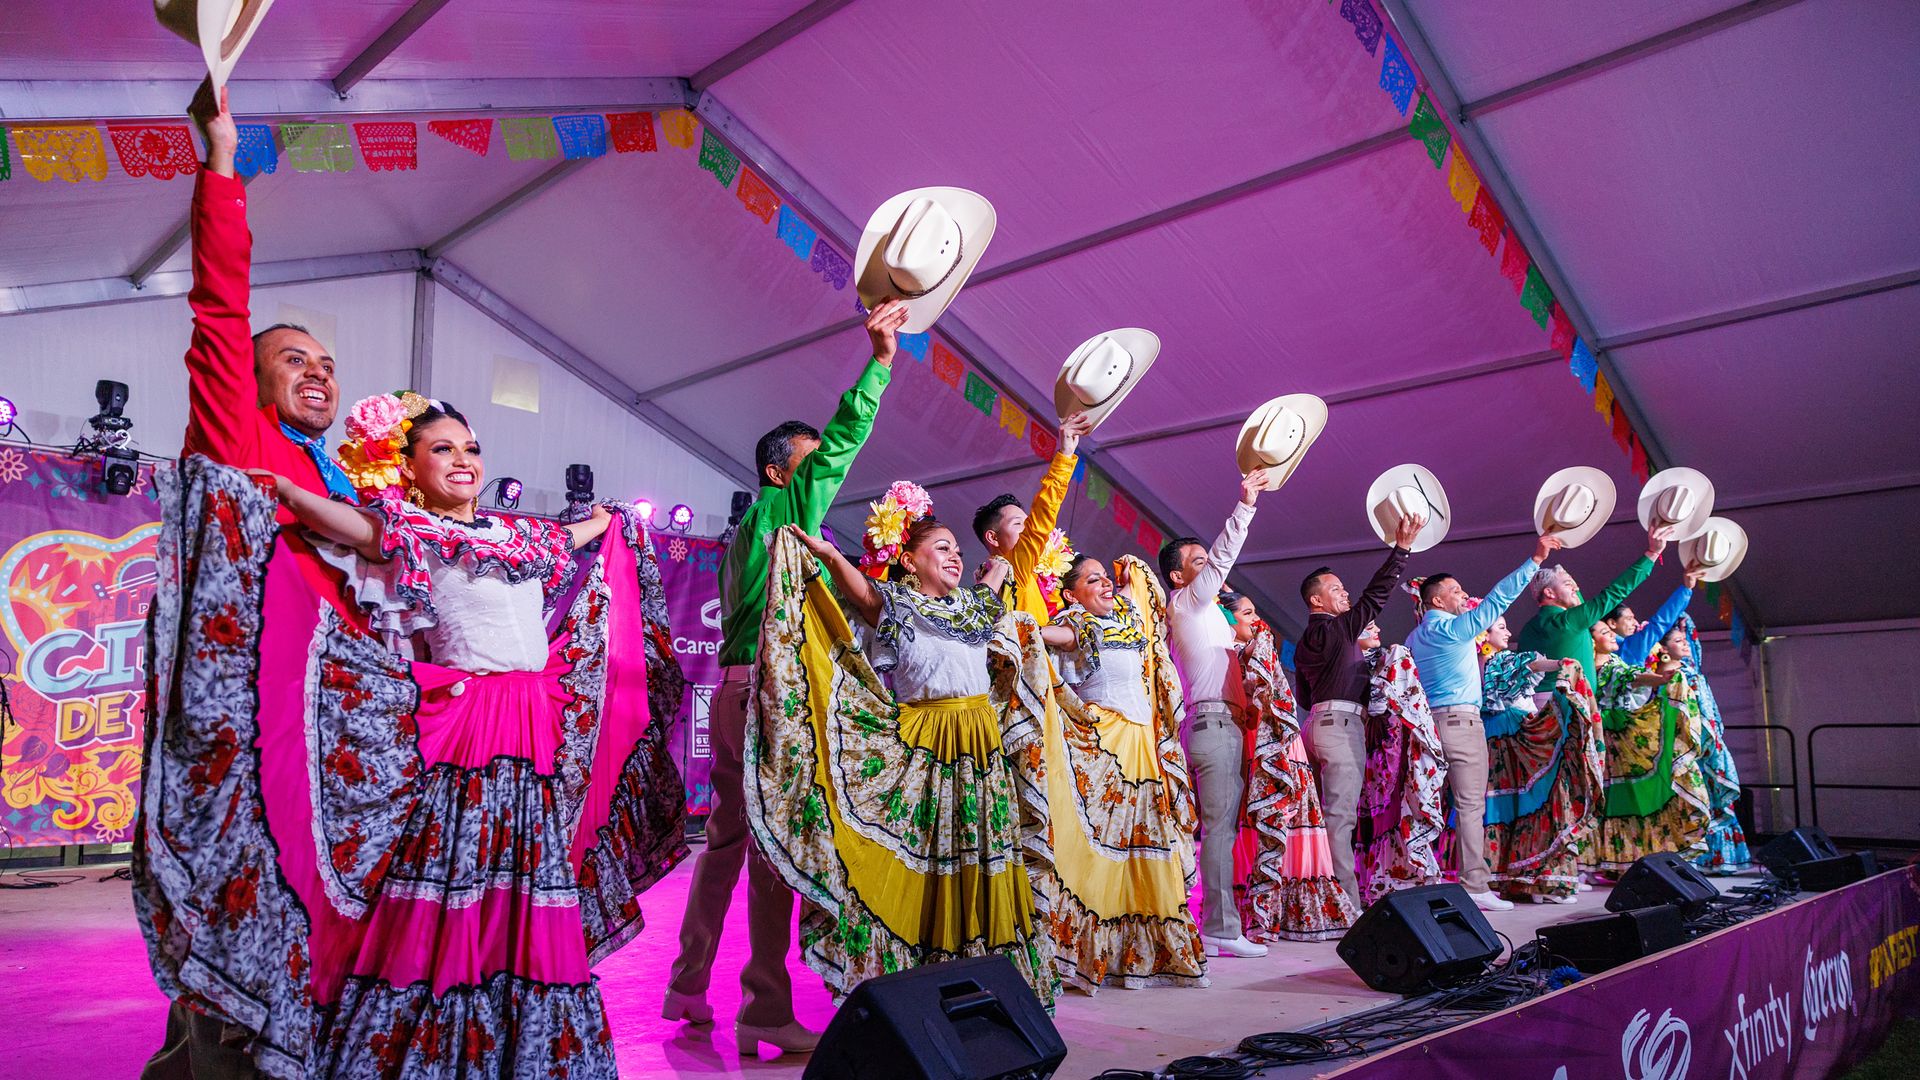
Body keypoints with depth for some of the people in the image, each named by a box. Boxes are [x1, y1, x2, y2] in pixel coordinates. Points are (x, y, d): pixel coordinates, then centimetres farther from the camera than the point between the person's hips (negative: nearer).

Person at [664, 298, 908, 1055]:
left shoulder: (750, 527, 22)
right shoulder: (783, 506, -4)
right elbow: (839, 446, -13)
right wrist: (880, 362, -12)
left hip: (735, 690, 10)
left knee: (727, 834, 14)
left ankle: (688, 988, 20)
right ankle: (766, 1009, -9)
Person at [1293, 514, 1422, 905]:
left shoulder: (1306, 641, 20)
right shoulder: (1334, 629, -7)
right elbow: (1374, 596, -14)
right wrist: (1401, 548, -14)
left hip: (1321, 721, 10)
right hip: (1339, 722, -10)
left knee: (1336, 811, 10)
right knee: (1341, 812, -13)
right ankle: (1347, 900, -15)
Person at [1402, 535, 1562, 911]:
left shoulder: (1416, 637, 14)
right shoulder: (1452, 629, -8)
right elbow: (1496, 599, -11)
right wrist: (1534, 560, -10)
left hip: (1429, 721, 8)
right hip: (1460, 720, -8)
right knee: (1470, 805, -6)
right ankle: (1474, 887, -7)